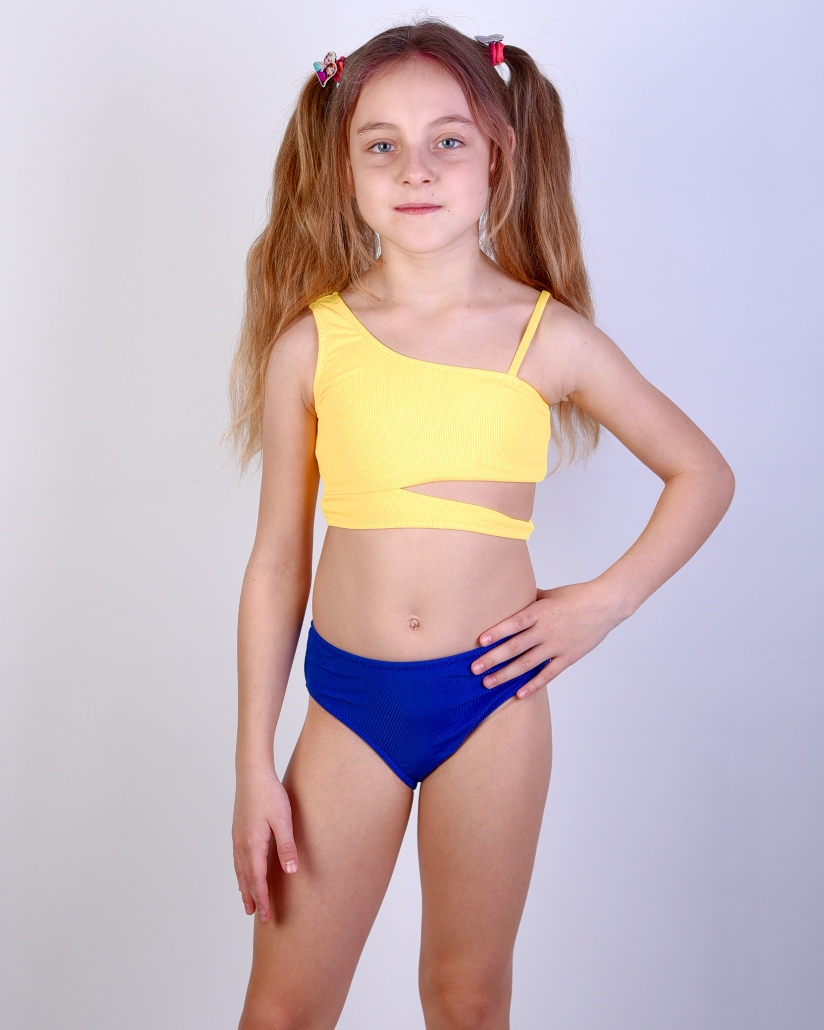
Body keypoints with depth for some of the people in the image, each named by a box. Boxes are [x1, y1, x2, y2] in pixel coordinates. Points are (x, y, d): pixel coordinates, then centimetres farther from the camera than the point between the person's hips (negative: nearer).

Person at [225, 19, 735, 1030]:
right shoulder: (310, 344, -2)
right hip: (349, 696, 0)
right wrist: (255, 767, 2)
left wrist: (604, 601, -3)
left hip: (492, 695, 0)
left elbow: (703, 473, 9)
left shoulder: (548, 338, -2)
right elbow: (277, 560, 2)